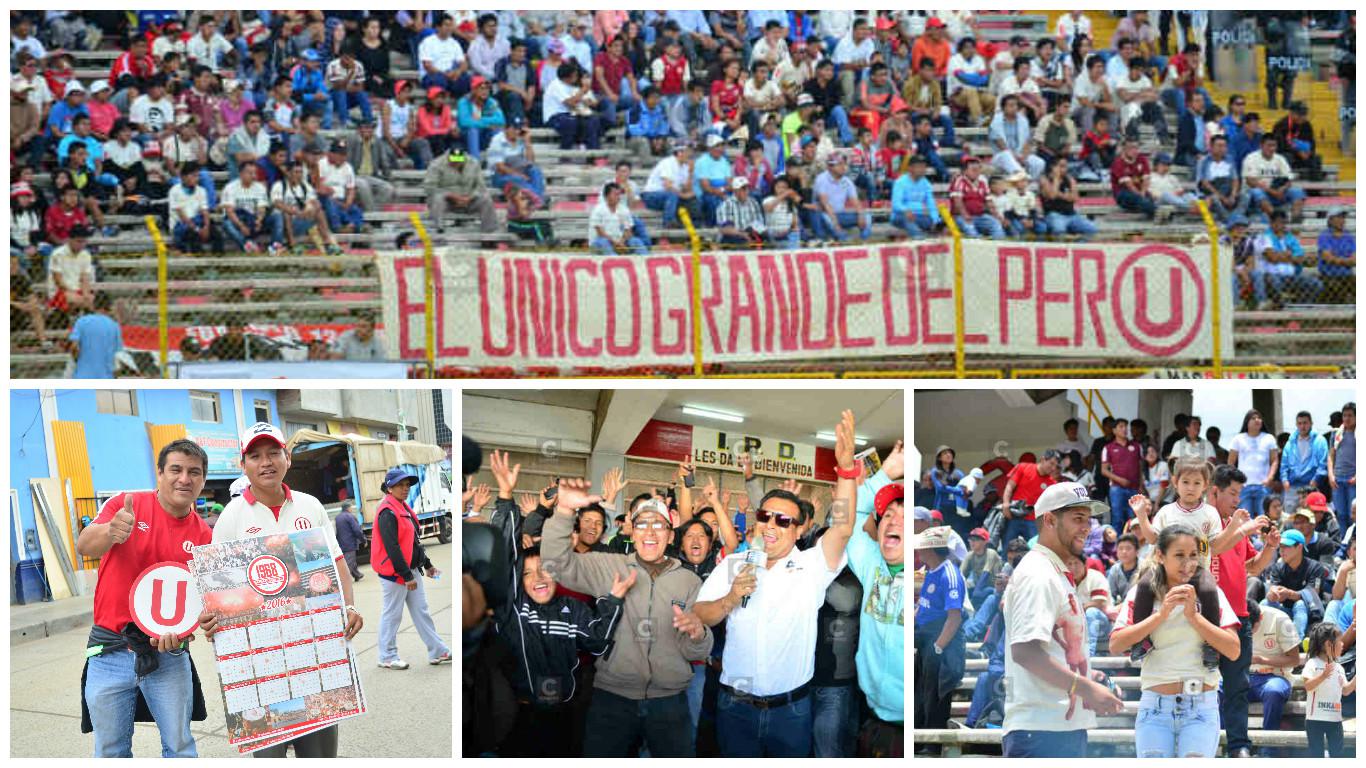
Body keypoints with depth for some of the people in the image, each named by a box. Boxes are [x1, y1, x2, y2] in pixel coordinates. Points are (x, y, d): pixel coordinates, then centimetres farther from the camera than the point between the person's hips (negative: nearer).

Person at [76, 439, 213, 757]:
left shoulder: (203, 535, 3)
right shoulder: (125, 505, -3)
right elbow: (84, 546, -18)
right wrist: (110, 532, -42)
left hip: (167, 652, 1)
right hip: (110, 650, -1)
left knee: (179, 746, 4)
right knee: (111, 751, 6)